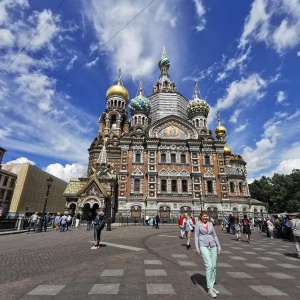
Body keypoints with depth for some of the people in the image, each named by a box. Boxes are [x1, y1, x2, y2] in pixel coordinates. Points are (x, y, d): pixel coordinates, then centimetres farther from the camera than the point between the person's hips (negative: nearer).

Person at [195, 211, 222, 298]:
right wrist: (197, 247, -10)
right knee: (209, 266, -14)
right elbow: (196, 236, -5)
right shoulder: (198, 223, -3)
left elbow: (215, 236, 14)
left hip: (212, 246, 5)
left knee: (214, 266, 6)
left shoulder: (210, 224, 9)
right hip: (203, 246, -5)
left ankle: (211, 286, 23)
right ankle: (209, 289, -4)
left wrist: (219, 247, 10)